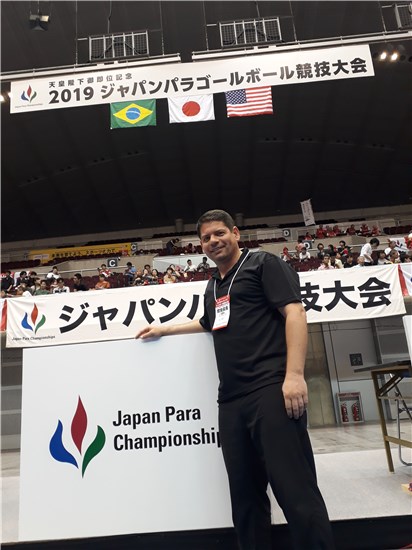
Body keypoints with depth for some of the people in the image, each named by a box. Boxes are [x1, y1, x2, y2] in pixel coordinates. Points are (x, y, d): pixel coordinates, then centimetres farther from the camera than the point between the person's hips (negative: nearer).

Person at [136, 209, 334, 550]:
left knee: (296, 490, -8)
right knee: (245, 494, 10)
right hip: (232, 400, 8)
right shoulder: (213, 286, 25)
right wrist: (163, 330, 39)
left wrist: (294, 374, -19)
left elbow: (294, 312, -8)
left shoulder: (263, 264, 4)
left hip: (272, 389, -7)